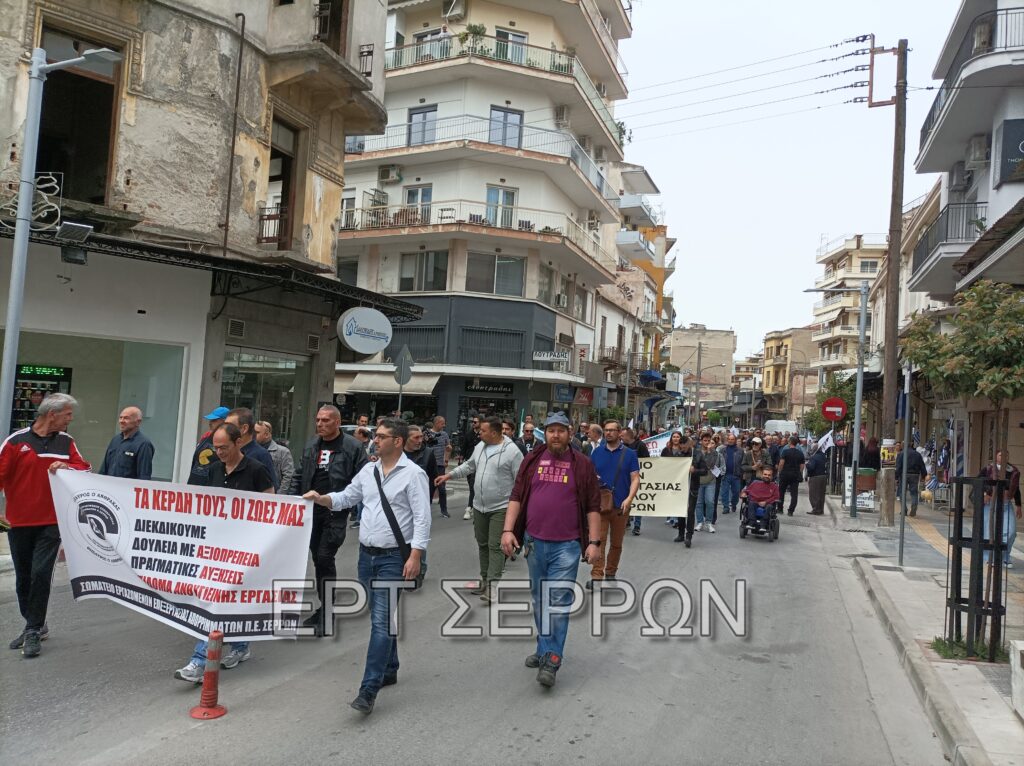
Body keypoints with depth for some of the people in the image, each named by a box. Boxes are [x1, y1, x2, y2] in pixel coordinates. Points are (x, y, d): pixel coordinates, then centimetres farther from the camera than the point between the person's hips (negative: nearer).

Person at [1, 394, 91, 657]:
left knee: (41, 574, -8)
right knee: (23, 578, 11)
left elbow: (85, 469, 3)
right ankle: (35, 625, 29)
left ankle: (34, 632, 5)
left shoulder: (66, 442, 3)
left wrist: (67, 467, -17)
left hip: (51, 522, 0)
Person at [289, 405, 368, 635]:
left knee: (324, 558, -9)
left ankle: (327, 611, 5)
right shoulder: (311, 445, 11)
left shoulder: (352, 447, -8)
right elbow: (299, 476, 17)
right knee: (317, 559, 12)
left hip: (336, 513, -6)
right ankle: (326, 607, 26)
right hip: (311, 511, 6)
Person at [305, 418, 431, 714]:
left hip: (394, 557, -7)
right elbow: (345, 498, 16)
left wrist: (415, 556, -20)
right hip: (366, 554, 7)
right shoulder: (368, 470, 9)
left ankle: (369, 690, -8)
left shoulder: (413, 474, -11)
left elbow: (422, 518, -14)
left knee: (381, 621, -9)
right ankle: (389, 670, 34)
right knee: (381, 617, 18)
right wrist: (320, 498, -3)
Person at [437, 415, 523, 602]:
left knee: (495, 546, -9)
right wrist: (449, 475, 15)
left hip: (500, 507, -7)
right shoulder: (480, 446, 6)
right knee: (482, 544, 16)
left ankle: (493, 586, -9)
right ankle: (484, 579, 29)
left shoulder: (512, 451, -15)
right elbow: (469, 465, 21)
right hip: (479, 506, 7)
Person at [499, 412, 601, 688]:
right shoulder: (532, 460, 5)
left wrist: (594, 542, -6)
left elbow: (593, 507, -1)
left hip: (566, 545, -3)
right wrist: (508, 530, -5)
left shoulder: (582, 464, -1)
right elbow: (516, 497, 5)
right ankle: (545, 648, 32)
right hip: (534, 542, 3)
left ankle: (550, 660, 1)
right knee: (539, 599, 15)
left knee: (558, 601, -5)